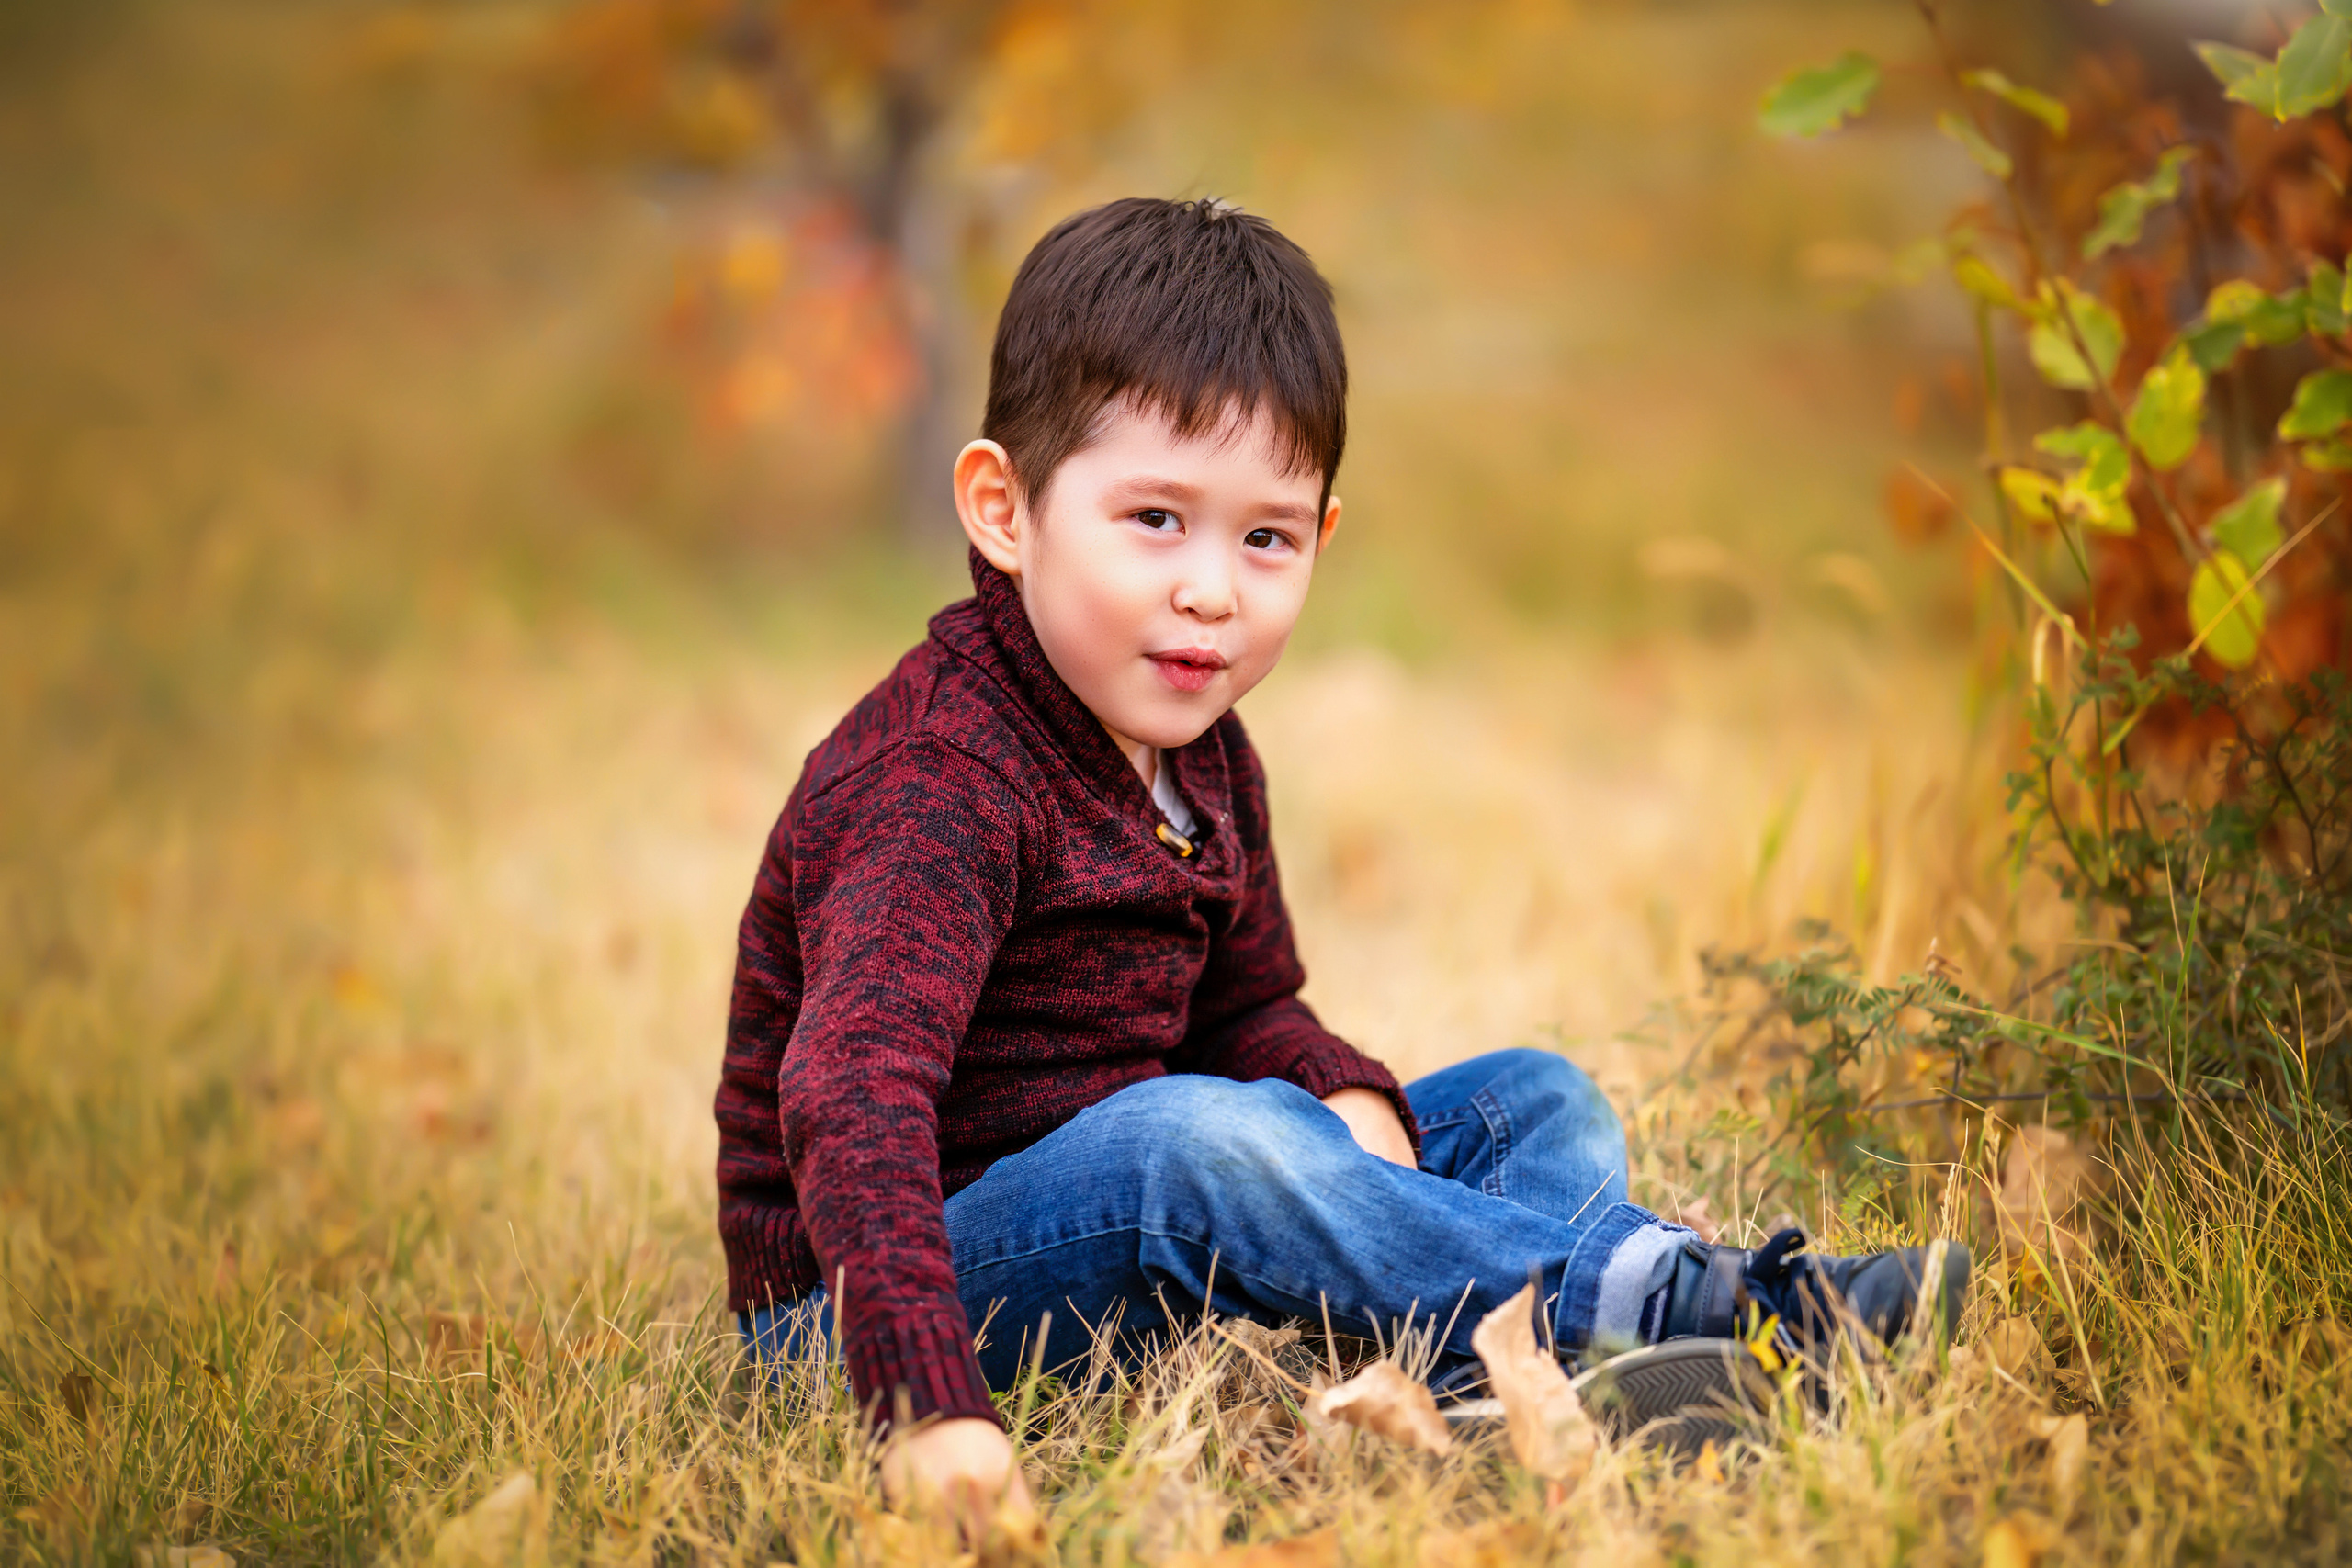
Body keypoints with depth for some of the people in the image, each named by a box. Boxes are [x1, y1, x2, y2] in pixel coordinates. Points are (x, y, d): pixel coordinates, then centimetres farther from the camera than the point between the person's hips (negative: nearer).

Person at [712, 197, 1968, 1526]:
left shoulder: (1201, 754, 6)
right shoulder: (938, 780, -24)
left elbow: (1244, 1008, 18)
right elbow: (855, 1090, -37)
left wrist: (1351, 1101, -8)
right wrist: (926, 1404, -49)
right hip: (850, 1298, -9)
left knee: (1538, 1101, 5)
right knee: (1191, 1136, -37)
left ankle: (1532, 1367, -28)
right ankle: (1685, 1293, -32)